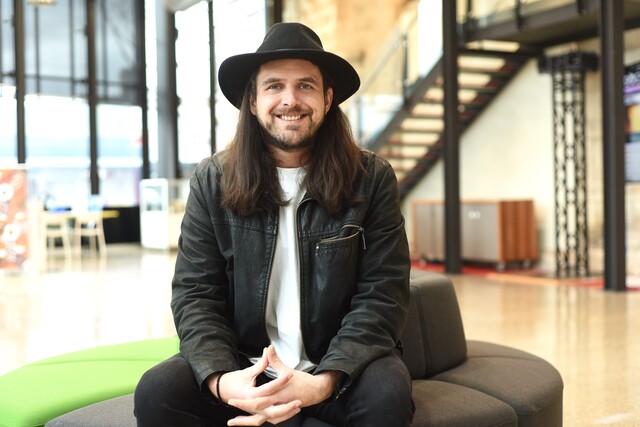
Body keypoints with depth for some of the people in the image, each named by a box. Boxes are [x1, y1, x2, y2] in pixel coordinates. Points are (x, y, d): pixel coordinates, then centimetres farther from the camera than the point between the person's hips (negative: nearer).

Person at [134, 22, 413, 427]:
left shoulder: (373, 178, -5)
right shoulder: (212, 181, 0)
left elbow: (382, 296, -9)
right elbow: (195, 295, -3)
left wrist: (323, 381, -24)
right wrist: (221, 379, -23)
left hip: (340, 363, -1)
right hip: (242, 364, 1)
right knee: (156, 393, -23)